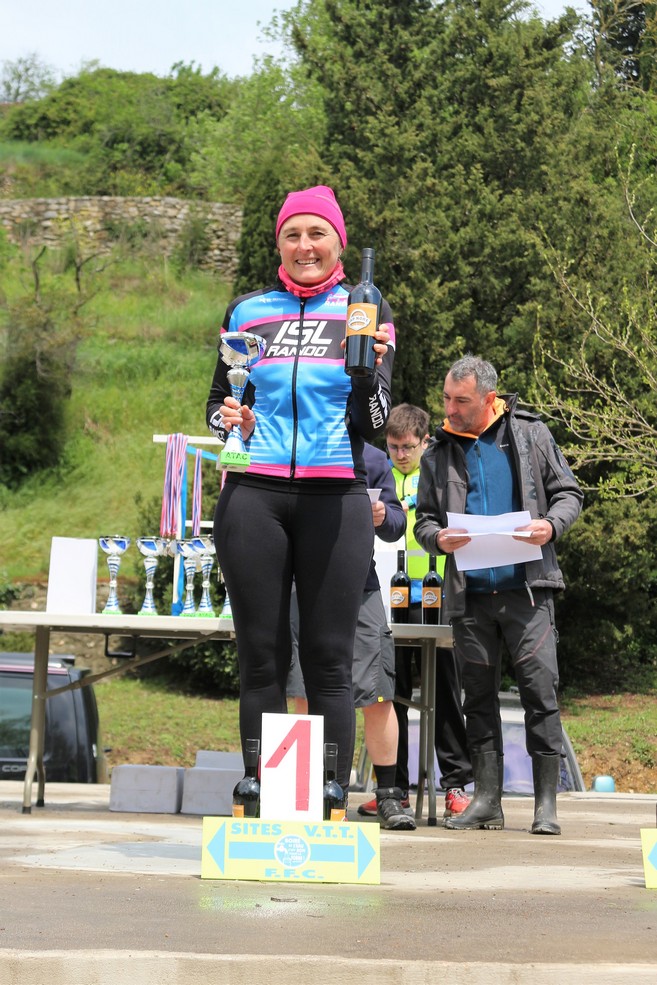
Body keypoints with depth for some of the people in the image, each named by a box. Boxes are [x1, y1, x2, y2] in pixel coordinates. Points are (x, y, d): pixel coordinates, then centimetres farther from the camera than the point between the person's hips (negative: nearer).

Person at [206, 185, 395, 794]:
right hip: (253, 496, 1)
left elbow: (372, 425, 4)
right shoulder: (247, 311, 13)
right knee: (261, 658, 1)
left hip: (335, 498, -1)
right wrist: (230, 421, -2)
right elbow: (217, 402, 20)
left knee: (329, 663, -2)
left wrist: (367, 371, -15)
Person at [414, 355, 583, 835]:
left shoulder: (530, 433, 5)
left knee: (540, 688, -8)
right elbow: (424, 519, 14)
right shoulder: (439, 453, 10)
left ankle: (546, 803, -4)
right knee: (479, 695, 7)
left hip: (527, 585, -3)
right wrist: (438, 538, -9)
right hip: (470, 592, 3)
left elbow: (569, 493, 8)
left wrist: (551, 526, -13)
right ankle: (487, 799, 13)